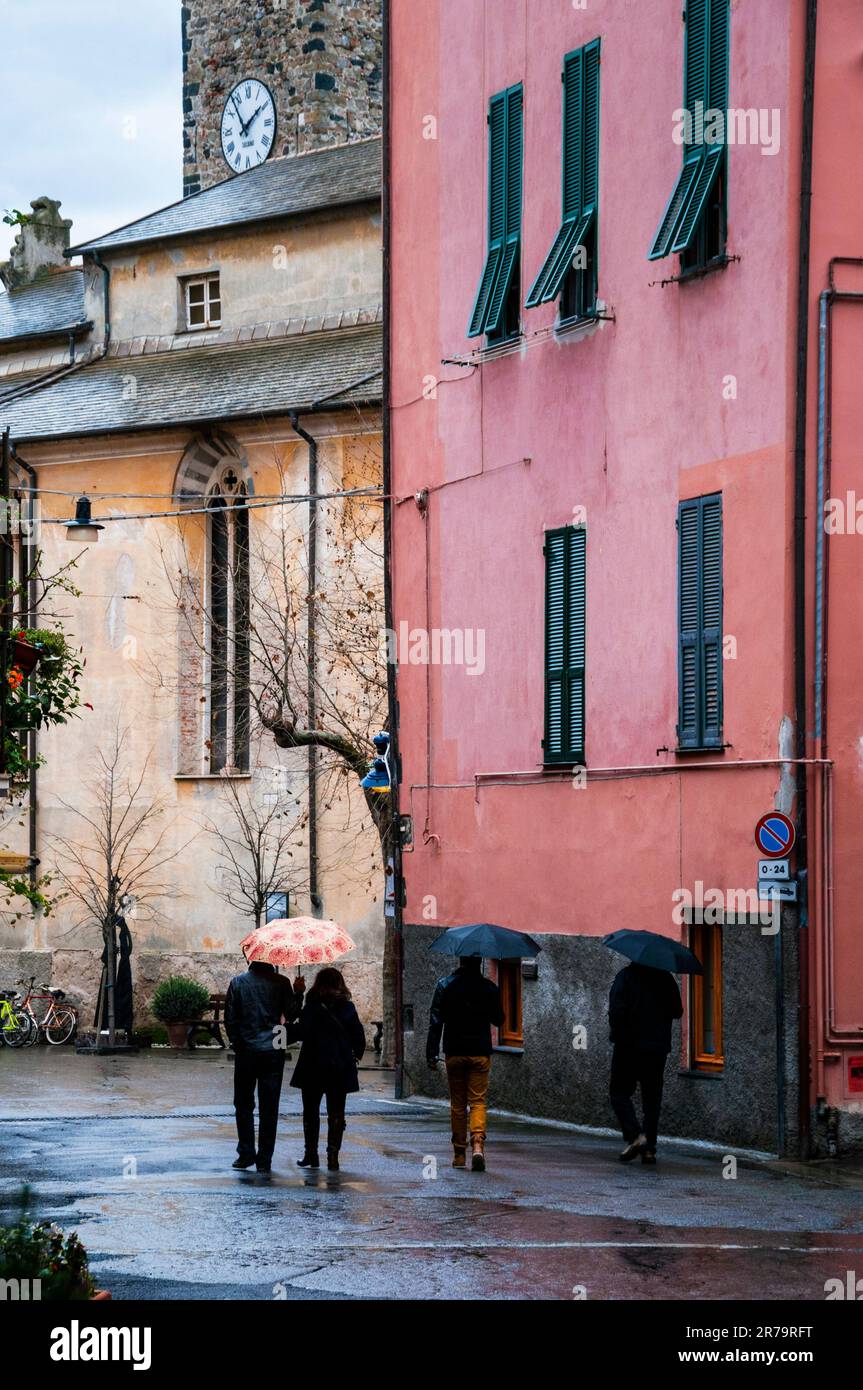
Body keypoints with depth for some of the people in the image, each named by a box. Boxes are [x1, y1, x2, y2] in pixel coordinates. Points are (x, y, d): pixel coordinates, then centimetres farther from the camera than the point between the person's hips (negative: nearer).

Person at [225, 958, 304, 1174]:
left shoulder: (238, 983, -2)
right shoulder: (280, 983, -5)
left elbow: (229, 1018, -2)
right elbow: (291, 1014, -2)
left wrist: (236, 1043, 11)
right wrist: (298, 993, 10)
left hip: (246, 1052, 0)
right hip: (273, 1052, 0)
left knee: (244, 1105, 12)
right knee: (269, 1107, 4)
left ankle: (246, 1153, 8)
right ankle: (264, 1160, 4)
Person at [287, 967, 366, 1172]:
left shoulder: (312, 1007, -10)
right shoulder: (347, 1007, -1)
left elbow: (302, 1031, -17)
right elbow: (358, 1036, 1)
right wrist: (356, 1055, 17)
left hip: (313, 1067, -2)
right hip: (341, 1067, 2)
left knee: (311, 1111, 11)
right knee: (336, 1113, 5)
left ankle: (311, 1154, 12)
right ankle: (333, 1157, -1)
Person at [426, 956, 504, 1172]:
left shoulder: (445, 986, -3)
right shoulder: (489, 988, -3)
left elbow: (436, 1021, -6)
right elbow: (498, 1020, 9)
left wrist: (431, 1054, -4)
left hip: (454, 1053, 0)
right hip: (480, 1053, 0)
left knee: (457, 1104, 10)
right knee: (478, 1102, 0)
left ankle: (459, 1154, 13)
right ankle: (478, 1145, -22)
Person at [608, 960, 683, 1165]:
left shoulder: (626, 975, -9)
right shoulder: (666, 979, 5)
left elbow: (616, 1010, -17)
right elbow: (677, 1011, 11)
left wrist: (617, 1034, -2)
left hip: (629, 1046, -4)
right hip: (658, 1047, 4)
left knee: (619, 1092, 6)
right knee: (652, 1098, 9)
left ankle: (634, 1135, -13)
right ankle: (649, 1148, 6)